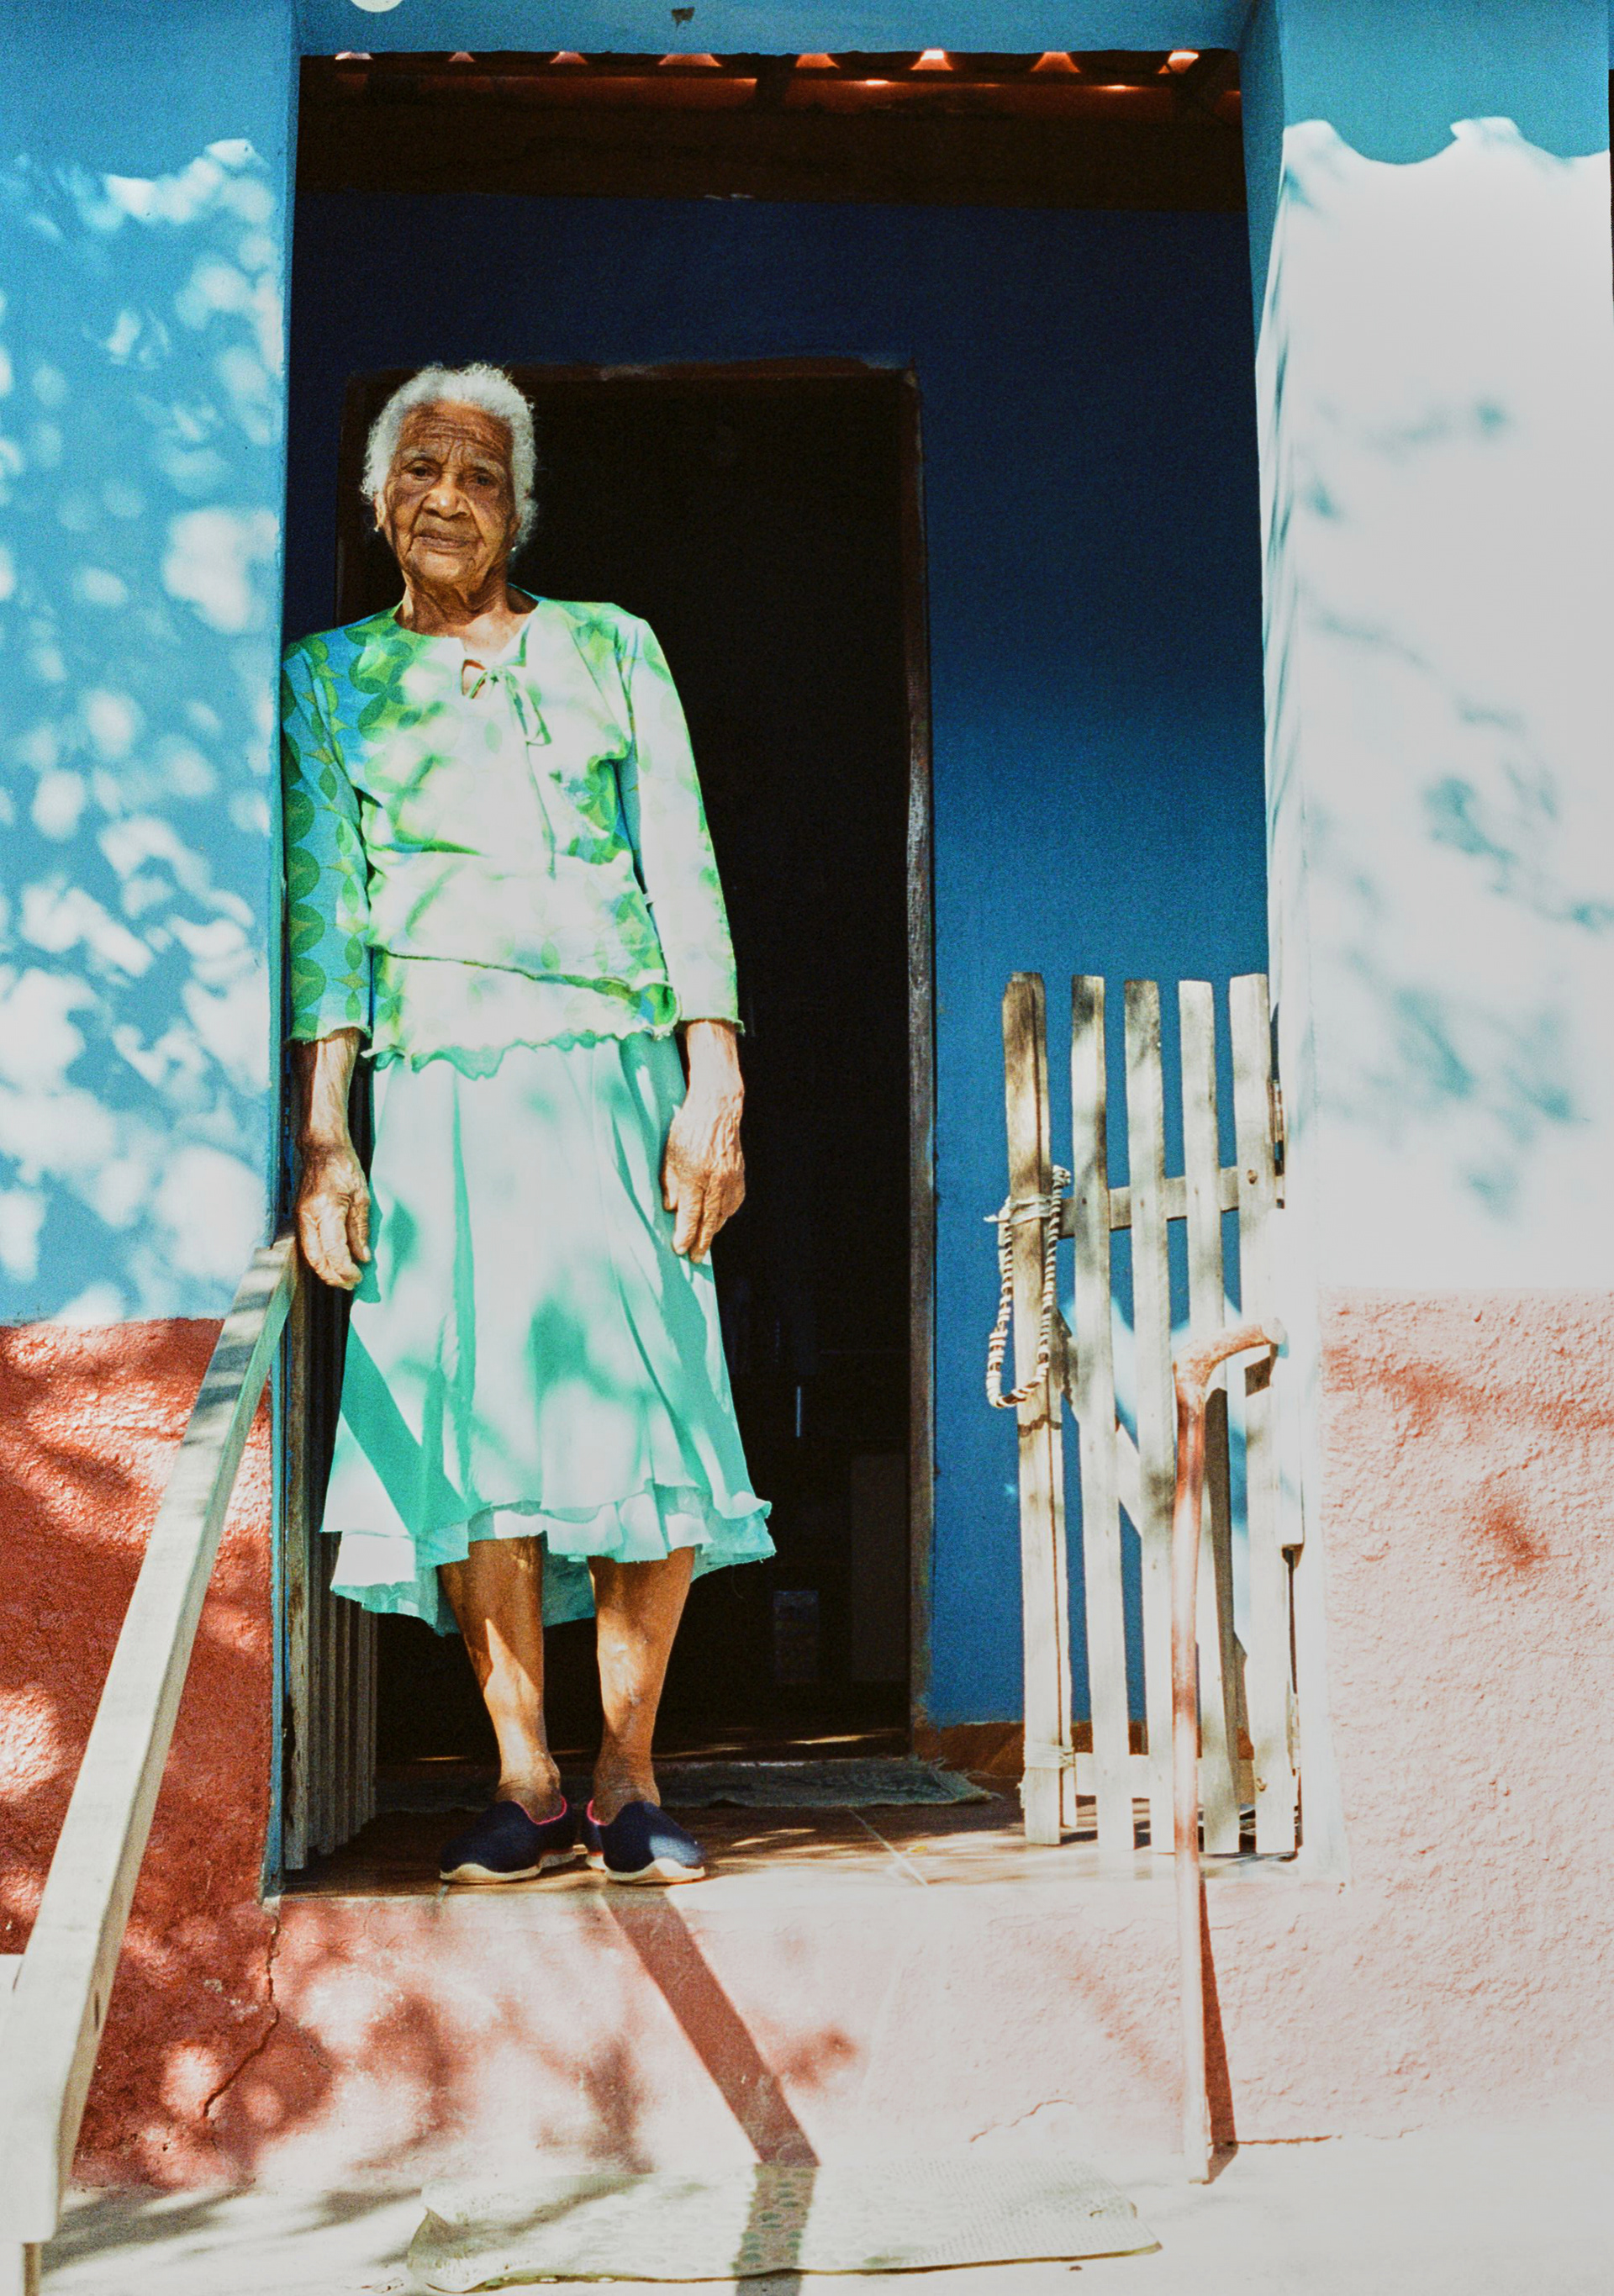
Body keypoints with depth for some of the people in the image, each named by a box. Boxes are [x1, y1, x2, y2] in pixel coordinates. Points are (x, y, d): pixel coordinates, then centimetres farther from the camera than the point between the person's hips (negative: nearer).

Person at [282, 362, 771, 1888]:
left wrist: (715, 1083, -3)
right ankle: (525, 1782, 1)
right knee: (469, 1411, -8)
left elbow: (683, 866, 9)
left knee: (651, 1406, -7)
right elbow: (320, 906, 8)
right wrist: (323, 1133, -2)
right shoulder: (329, 677, 15)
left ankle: (626, 1779, 3)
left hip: (613, 1073, 0)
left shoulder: (611, 650, 16)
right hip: (435, 1086, 0)